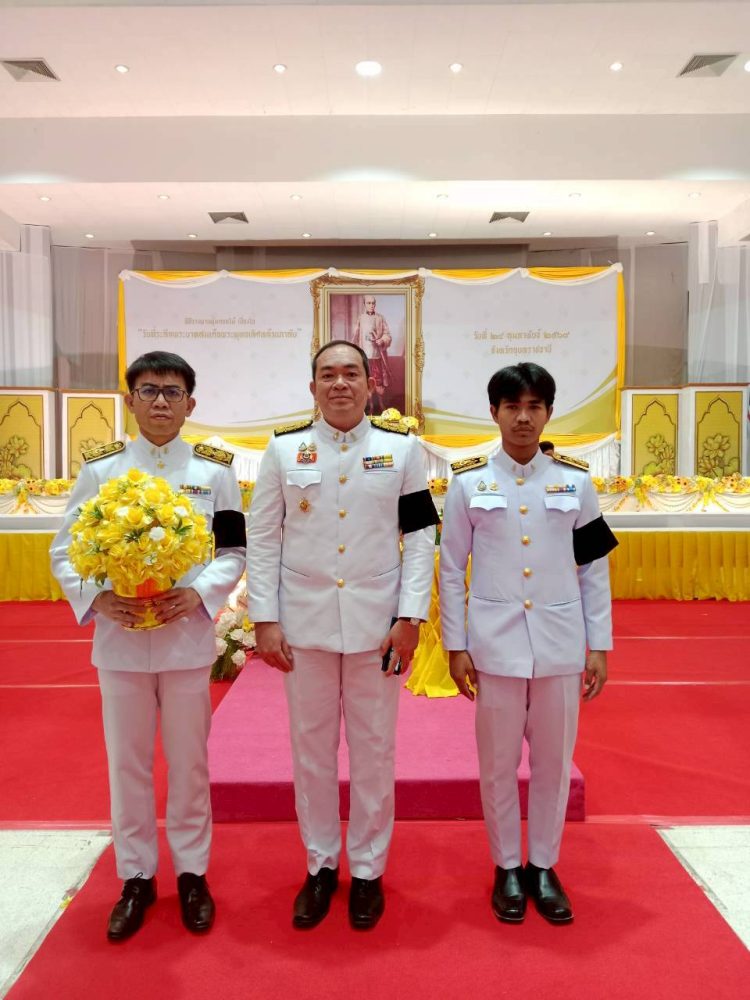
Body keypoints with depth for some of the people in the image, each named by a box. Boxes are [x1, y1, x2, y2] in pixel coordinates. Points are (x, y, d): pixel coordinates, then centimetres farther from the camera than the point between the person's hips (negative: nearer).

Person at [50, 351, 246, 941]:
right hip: (119, 640, 1)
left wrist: (199, 594, -17)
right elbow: (65, 551, 2)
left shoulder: (215, 469, 0)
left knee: (189, 762, 11)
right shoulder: (99, 469, 1)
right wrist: (98, 598, -16)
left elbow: (235, 551, 0)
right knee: (127, 764, 13)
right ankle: (137, 876, 32)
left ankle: (192, 872, 31)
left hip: (188, 639, 0)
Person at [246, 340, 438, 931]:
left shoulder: (402, 450, 2)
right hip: (304, 624, 1)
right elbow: (263, 538, 2)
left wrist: (411, 617, -6)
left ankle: (368, 870, 28)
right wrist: (265, 620, -3)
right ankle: (320, 866, 31)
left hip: (377, 625, 0)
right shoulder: (284, 450, 3)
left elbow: (421, 537, 1)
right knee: (311, 747, 12)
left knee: (374, 748, 10)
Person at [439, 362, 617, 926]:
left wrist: (599, 645, 2)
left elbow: (595, 569, 4)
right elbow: (452, 570, 0)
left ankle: (544, 867, 32)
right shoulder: (468, 482, -2)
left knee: (554, 761, 12)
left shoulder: (575, 480, 1)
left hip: (560, 645, 1)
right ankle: (506, 868, 30)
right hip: (496, 645, -1)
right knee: (499, 763, 11)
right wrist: (455, 646, -2)